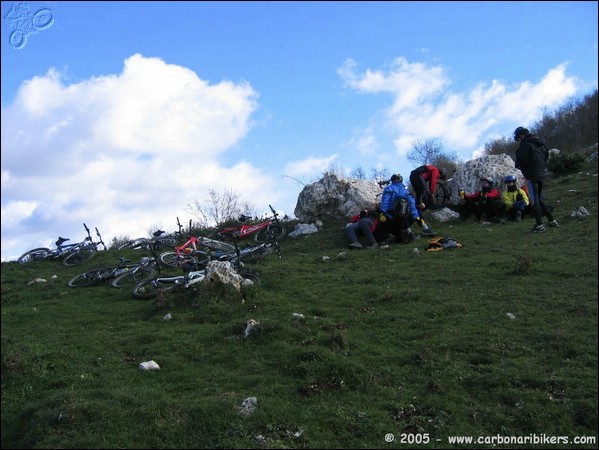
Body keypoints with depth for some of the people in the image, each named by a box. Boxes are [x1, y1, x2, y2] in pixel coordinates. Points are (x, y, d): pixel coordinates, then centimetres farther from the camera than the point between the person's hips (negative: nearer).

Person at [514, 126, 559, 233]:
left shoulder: (525, 143, -13)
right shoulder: (539, 142, 14)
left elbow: (522, 159, -18)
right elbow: (546, 155, 21)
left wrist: (518, 164, 2)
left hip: (532, 175, -8)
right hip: (542, 173, 8)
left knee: (534, 200, -3)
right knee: (539, 198, 18)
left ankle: (539, 225, -4)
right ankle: (552, 220, 18)